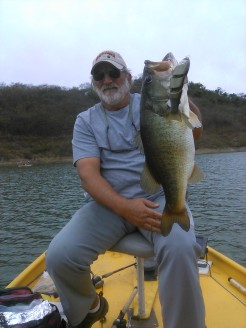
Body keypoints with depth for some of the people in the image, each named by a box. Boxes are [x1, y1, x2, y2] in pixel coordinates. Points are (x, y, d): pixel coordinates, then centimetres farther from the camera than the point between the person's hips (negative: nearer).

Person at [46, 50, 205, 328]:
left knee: (180, 248, -32)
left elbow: (195, 131, -4)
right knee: (59, 256, -19)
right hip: (109, 203, 1)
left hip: (159, 196, 0)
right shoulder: (85, 121, 7)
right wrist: (125, 207, -23)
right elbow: (88, 175, -7)